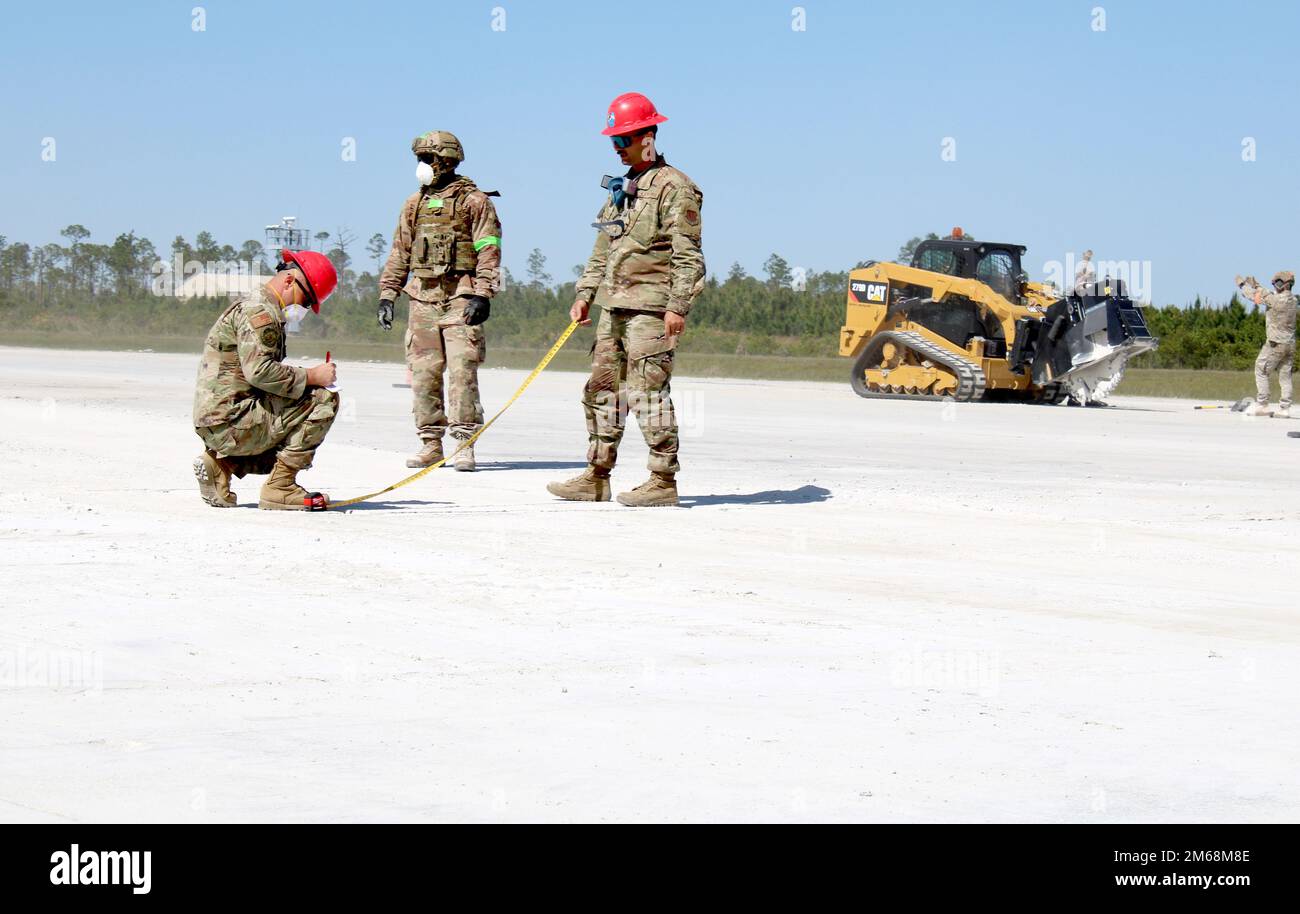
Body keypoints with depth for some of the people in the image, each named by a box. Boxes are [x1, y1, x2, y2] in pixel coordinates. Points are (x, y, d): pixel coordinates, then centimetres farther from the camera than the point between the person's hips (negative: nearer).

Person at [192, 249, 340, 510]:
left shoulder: (256, 308, 23)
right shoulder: (259, 311, -11)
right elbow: (259, 371, -25)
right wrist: (311, 376, -19)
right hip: (231, 422, -11)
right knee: (324, 399, -15)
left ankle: (221, 464, 12)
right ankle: (279, 487, -13)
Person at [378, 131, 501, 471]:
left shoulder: (474, 201, 2)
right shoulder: (414, 204, 18)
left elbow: (488, 251, -4)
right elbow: (399, 253, 21)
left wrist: (483, 294, -14)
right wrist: (387, 294, 14)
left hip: (461, 297, -5)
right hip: (422, 297, 5)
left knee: (462, 370, -11)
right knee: (423, 372, 2)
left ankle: (464, 443, -9)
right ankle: (431, 444, 9)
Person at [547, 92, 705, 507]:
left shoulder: (673, 187, -8)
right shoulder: (621, 187, 19)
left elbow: (688, 256, -13)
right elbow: (603, 250, 24)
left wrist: (678, 306, -18)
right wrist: (585, 294, 16)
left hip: (651, 306, -9)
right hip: (613, 305, 9)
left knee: (647, 391, -10)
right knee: (602, 388, 9)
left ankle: (663, 481, -6)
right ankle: (597, 477, 15)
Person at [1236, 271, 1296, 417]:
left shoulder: (1277, 299, -17)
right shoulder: (1292, 300, 6)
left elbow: (1256, 297, -6)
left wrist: (1242, 284, 9)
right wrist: (1256, 285, 23)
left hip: (1276, 343, -7)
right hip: (1290, 344, 7)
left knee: (1261, 371, 2)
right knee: (1285, 376, 8)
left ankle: (1261, 405, -1)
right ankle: (1284, 408, 5)